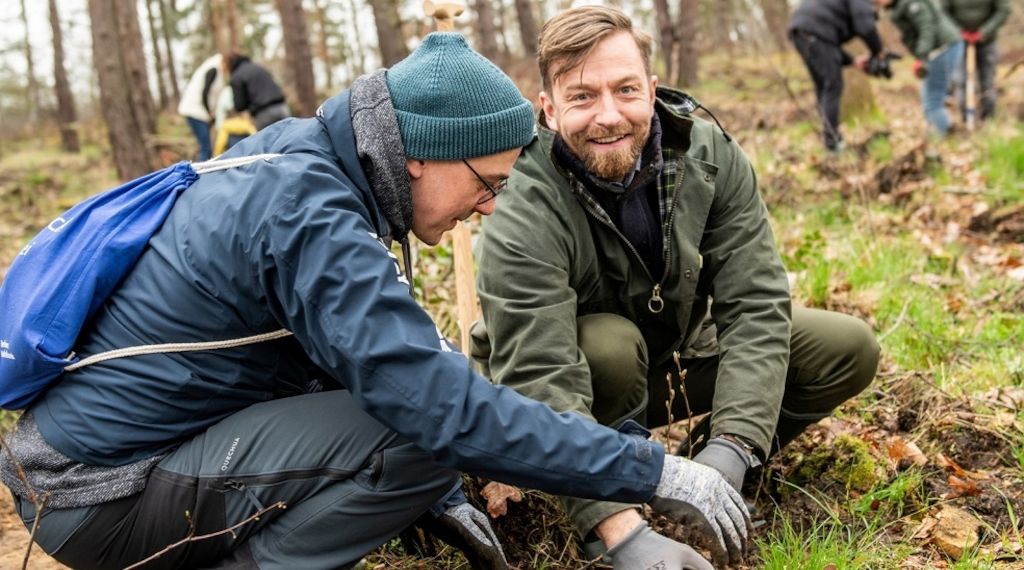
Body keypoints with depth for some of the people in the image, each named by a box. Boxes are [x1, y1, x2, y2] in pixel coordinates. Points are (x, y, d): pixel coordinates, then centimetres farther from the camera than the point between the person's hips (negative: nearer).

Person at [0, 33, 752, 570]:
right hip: (103, 496, -9)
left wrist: (436, 495, 14)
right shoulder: (309, 218, -24)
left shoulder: (297, 163, 4)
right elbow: (446, 406, -29)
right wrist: (652, 473, -22)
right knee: (418, 435, -20)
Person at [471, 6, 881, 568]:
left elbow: (755, 306, -22)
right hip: (586, 379, -4)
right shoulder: (523, 214, -32)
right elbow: (541, 386, -40)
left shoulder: (711, 156, -19)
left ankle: (714, 459, 5)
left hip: (682, 354, 4)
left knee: (850, 349, -10)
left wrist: (730, 447, -35)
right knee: (610, 347, -37)